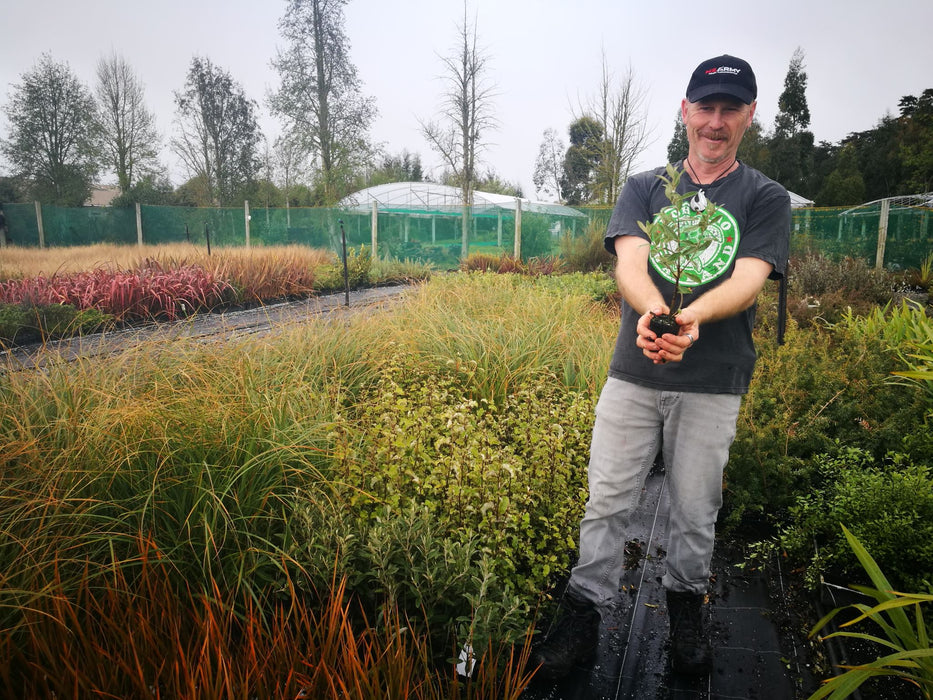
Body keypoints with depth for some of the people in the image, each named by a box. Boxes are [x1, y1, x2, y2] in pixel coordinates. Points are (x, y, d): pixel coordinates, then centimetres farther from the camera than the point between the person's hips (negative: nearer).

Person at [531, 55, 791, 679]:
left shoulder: (766, 199, 3)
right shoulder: (644, 189, 7)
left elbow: (748, 279, -13)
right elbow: (629, 262, -10)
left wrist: (689, 316, -35)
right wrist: (654, 309, -34)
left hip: (713, 383, 0)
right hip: (634, 373, 1)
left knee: (696, 510, 11)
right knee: (607, 501, 5)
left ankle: (687, 607, 37)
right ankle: (583, 618, 20)